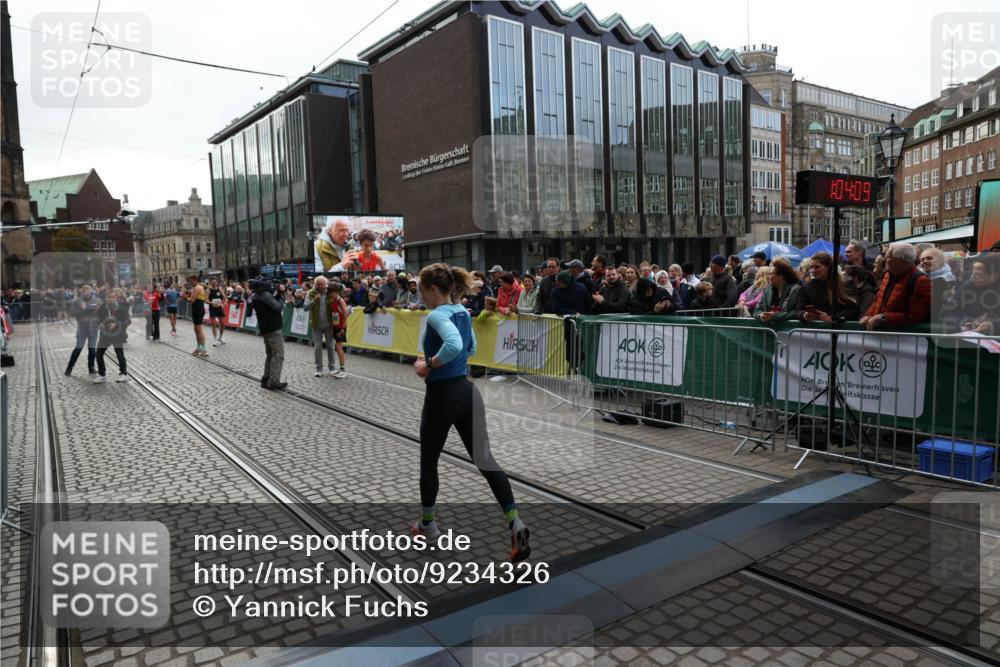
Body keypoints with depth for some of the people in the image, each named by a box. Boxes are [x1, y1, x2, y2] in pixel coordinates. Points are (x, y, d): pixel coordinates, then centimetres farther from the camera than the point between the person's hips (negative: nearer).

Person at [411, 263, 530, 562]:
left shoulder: (437, 315, -16)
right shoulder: (463, 313, 11)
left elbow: (455, 345, -36)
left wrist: (429, 364, -21)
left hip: (442, 395, -7)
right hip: (467, 391, 8)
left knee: (428, 460, 14)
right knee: (484, 458, 4)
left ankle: (428, 524, 31)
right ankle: (515, 523, -8)